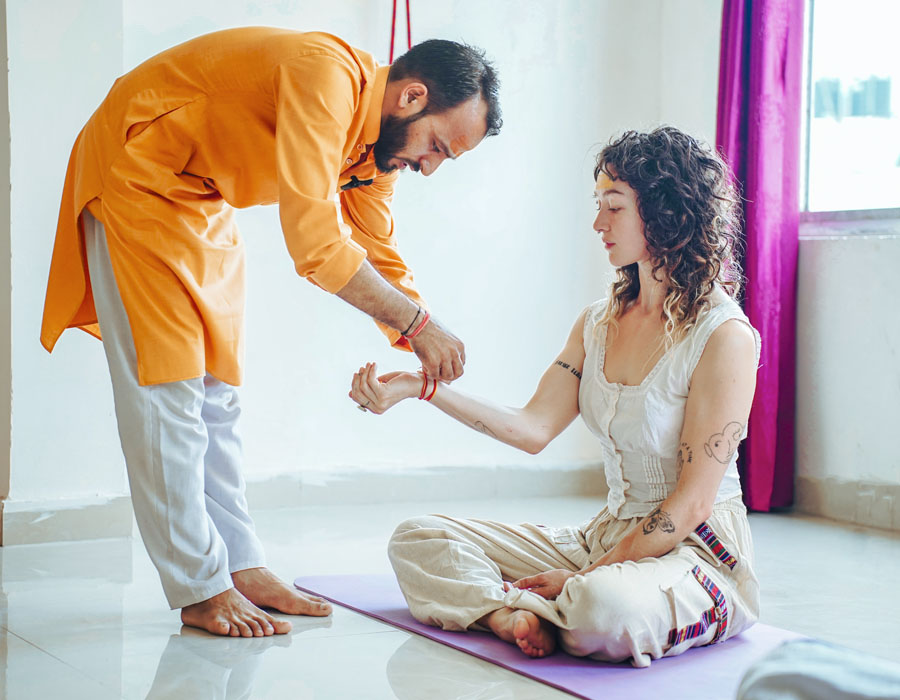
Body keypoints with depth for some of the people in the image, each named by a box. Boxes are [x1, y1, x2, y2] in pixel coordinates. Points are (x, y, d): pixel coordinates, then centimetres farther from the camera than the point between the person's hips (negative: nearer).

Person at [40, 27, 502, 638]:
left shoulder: (379, 136, -2)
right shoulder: (326, 76, -32)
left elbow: (383, 254, 8)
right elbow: (315, 243, -36)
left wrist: (428, 357, -3)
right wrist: (418, 322, -27)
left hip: (203, 203, 10)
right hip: (135, 174, -9)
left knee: (216, 390, 8)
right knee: (165, 383, -9)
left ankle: (242, 566, 13)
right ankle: (200, 588, -5)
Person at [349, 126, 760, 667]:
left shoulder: (725, 337, -15)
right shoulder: (598, 324, 10)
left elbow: (692, 504, -17)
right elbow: (535, 429, 1)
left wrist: (588, 576, -18)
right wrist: (423, 387, -6)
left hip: (700, 556, -7)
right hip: (609, 538, 8)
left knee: (605, 608, -42)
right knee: (419, 540, 0)